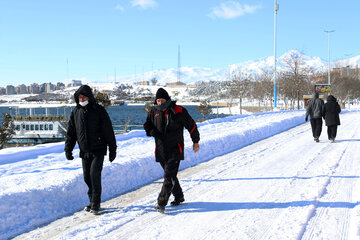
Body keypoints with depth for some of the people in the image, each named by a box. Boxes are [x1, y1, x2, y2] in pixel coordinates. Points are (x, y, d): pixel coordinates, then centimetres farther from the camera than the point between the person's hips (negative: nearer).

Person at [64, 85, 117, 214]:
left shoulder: (99, 110, -5)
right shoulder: (75, 112, 7)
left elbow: (108, 132, -3)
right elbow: (71, 132, 12)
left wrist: (112, 150, -4)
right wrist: (68, 149, 4)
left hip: (98, 150, -4)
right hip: (84, 151, 4)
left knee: (95, 174, -13)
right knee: (87, 177, 6)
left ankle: (95, 204, -5)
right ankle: (93, 201, 21)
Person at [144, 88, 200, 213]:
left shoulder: (178, 111, -6)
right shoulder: (153, 111, 5)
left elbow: (191, 125, 4)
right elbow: (147, 125, 17)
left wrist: (196, 141, 11)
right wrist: (152, 131, -7)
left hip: (175, 149, -5)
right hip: (161, 150, 5)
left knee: (169, 175, -14)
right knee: (170, 175, 15)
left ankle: (162, 201, -18)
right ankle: (179, 197, 32)